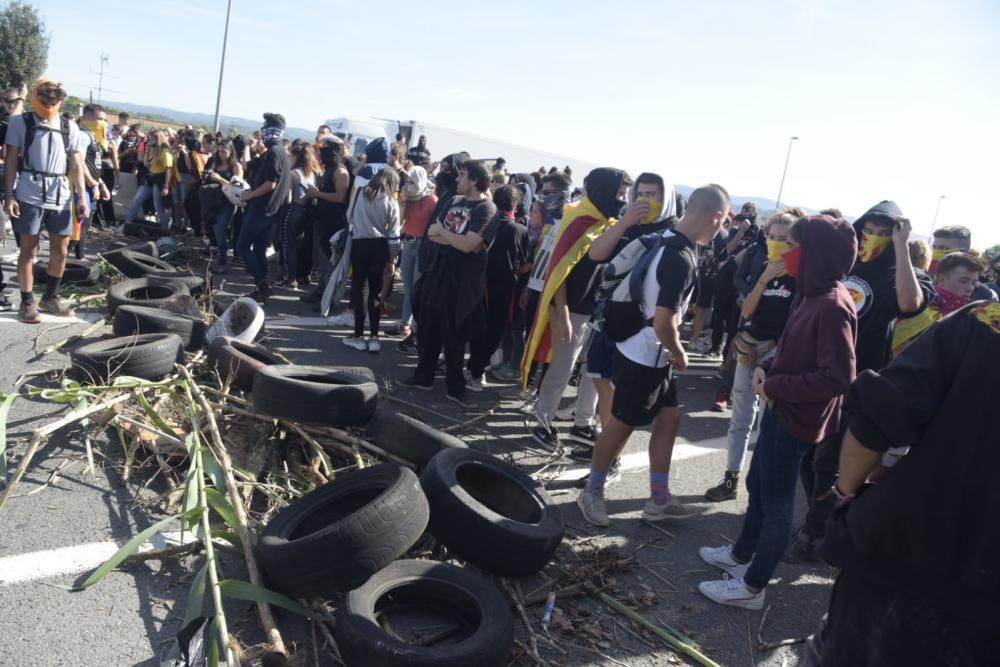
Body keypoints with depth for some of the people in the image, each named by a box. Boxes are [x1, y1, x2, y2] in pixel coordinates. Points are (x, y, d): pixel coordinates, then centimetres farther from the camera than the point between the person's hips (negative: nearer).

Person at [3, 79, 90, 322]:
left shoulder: (70, 127, 10)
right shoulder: (20, 122, 3)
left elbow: (76, 165, 10)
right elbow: (11, 160, 1)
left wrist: (81, 197, 3)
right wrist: (9, 195, -7)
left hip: (61, 197, 3)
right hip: (29, 196, -3)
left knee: (60, 252, 8)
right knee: (28, 250, 2)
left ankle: (51, 297, 24)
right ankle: (27, 302, 9)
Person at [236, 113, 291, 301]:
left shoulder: (273, 152, -16)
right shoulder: (282, 151, 15)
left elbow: (270, 183, -23)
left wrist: (250, 195, -11)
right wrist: (252, 191, 15)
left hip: (262, 208, -9)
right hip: (271, 208, 9)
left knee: (242, 246, -4)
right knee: (259, 248, 13)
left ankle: (261, 284, -7)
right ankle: (261, 286, 14)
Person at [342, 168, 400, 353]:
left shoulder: (361, 193, -1)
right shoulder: (391, 202, -1)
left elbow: (349, 215, 7)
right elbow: (393, 234, -1)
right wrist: (391, 258, 7)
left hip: (359, 243, -1)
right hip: (379, 247, 1)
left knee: (358, 288, 7)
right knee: (375, 291, 9)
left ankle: (359, 336, 8)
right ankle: (374, 337, 8)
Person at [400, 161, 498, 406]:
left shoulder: (487, 209, -12)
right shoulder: (454, 201, 10)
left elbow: (467, 245, -22)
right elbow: (431, 234, 4)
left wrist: (442, 231, -8)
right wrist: (455, 239, -12)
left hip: (460, 281, -7)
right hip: (436, 272, 7)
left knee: (453, 336, 4)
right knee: (427, 329, 14)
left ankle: (456, 386, 19)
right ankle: (423, 376, 30)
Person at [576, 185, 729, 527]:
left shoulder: (666, 240, 3)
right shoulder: (681, 259, -26)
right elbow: (663, 323, -29)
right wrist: (680, 354, -9)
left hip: (652, 354, 9)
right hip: (644, 357, -9)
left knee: (669, 418, 15)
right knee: (621, 424, 7)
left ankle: (659, 499, 26)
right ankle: (592, 492, 26)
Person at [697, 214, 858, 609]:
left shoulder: (832, 306, -23)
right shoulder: (812, 294, 7)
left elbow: (838, 377, -28)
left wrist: (775, 385, -20)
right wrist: (767, 368, 0)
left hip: (796, 417, -10)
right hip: (781, 408, 10)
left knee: (777, 501, 4)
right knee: (758, 485, 23)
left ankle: (751, 587, 19)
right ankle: (741, 555, 42)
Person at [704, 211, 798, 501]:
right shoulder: (763, 269, 9)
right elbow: (746, 311, 2)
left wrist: (777, 350, -12)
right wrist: (764, 279, -9)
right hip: (749, 348, 6)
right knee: (740, 417, 9)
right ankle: (731, 479, 18)